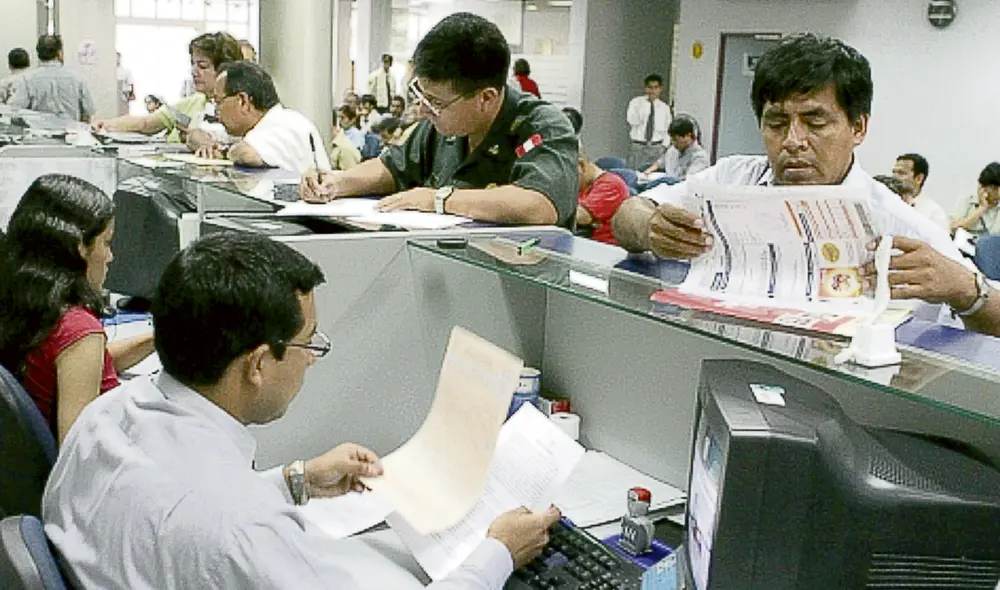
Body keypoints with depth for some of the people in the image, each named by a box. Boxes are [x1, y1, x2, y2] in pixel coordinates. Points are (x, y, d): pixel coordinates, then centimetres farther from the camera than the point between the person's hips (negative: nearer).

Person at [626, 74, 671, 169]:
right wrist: (647, 104, -19)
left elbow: (668, 130, 11)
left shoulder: (664, 107, 8)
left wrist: (664, 147, -2)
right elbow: (632, 121, -15)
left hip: (657, 148, 1)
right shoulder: (636, 102, 1)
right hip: (638, 147, -1)